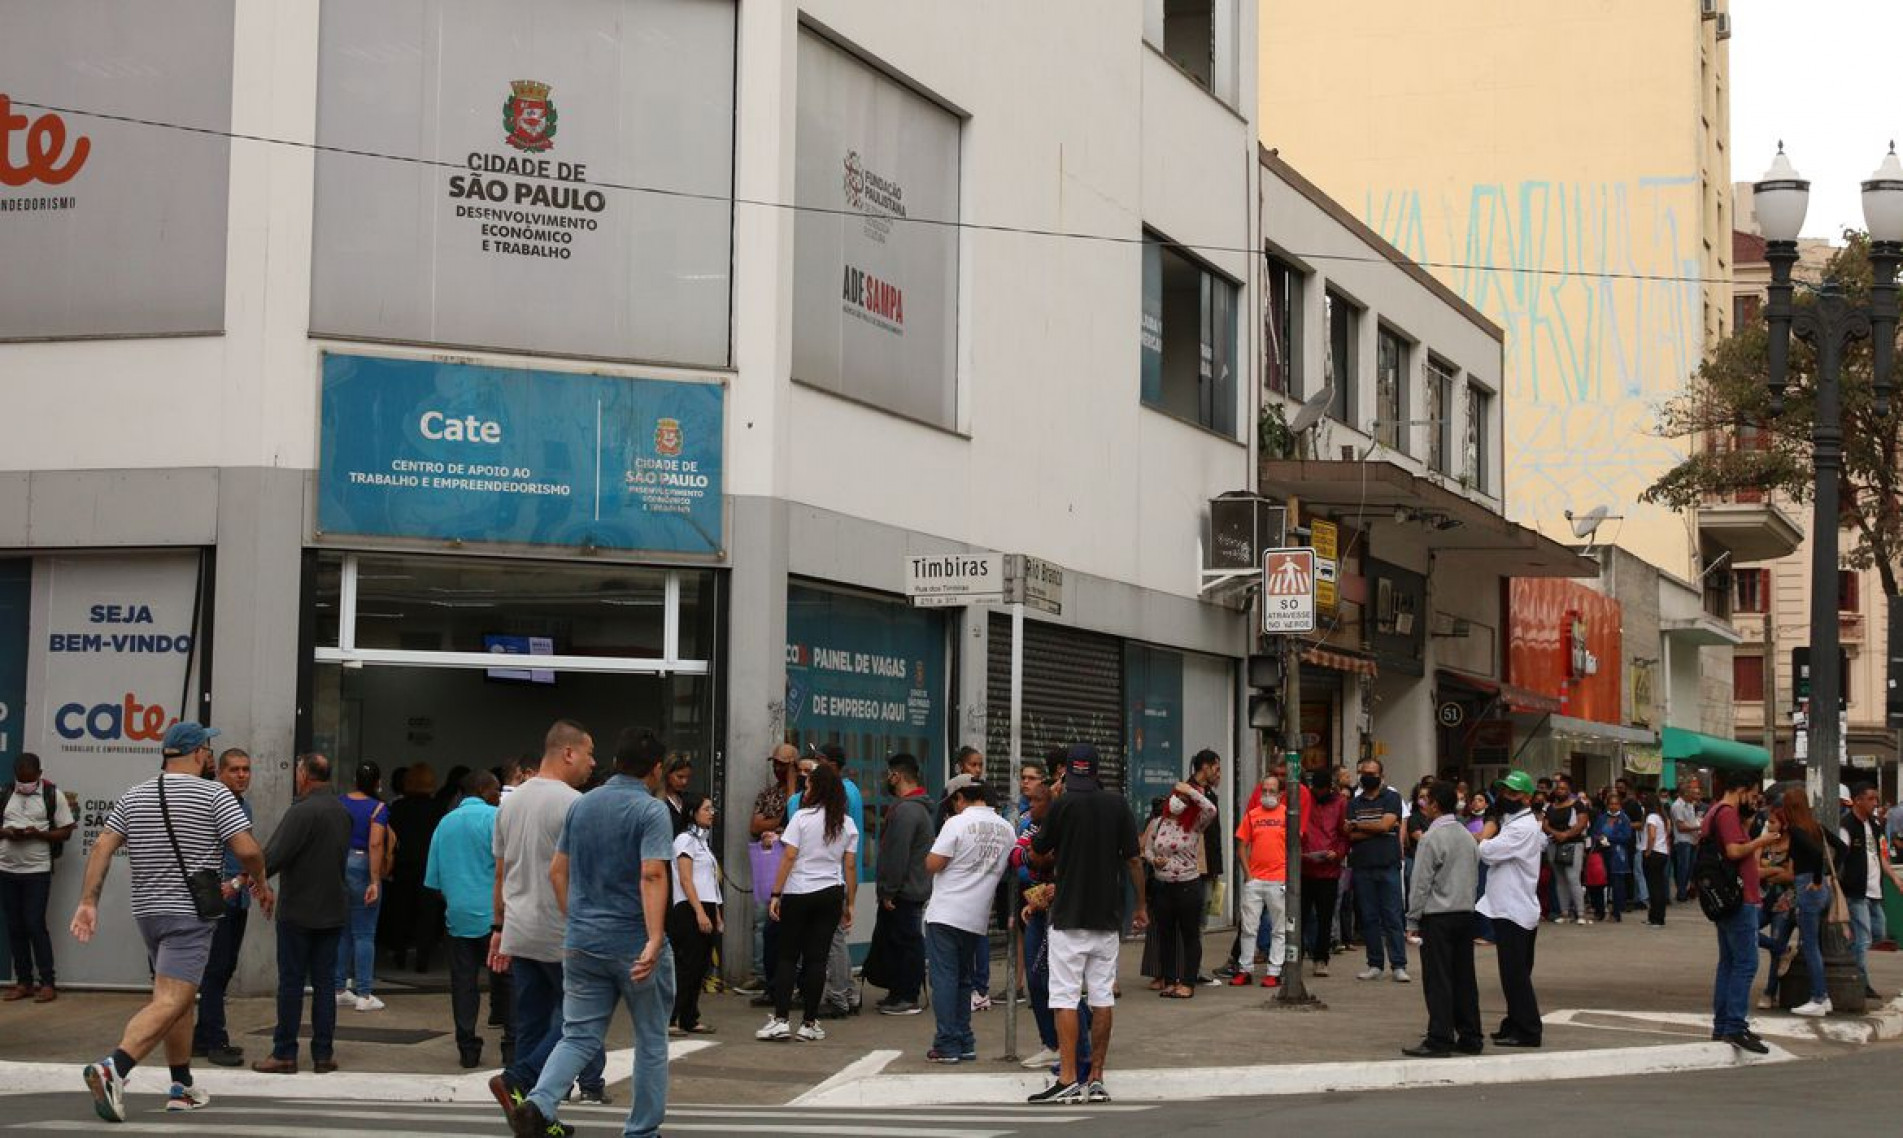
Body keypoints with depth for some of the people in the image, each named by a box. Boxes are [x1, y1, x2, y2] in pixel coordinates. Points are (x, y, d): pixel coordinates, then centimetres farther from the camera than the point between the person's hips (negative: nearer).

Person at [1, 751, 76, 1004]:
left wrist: (37, 833, -18)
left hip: (37, 870, -4)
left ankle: (48, 983, -1)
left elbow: (65, 832, -2)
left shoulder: (53, 795, -2)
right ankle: (23, 982, 13)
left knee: (35, 925, -7)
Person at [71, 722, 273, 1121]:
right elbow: (247, 849, -13)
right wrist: (260, 883, 5)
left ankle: (182, 1086, 24)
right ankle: (112, 1069, -32)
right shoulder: (213, 794, -7)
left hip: (147, 910, 7)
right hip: (190, 913, -7)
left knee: (180, 998, 20)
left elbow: (102, 847, 0)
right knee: (170, 1002, -13)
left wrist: (88, 901, -1)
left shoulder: (133, 797, 9)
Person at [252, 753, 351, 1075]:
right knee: (324, 982, 9)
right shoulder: (342, 812, 9)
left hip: (298, 910, -6)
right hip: (334, 909, 7)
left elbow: (274, 856, -22)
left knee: (291, 981, 0)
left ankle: (284, 1054, 2)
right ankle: (323, 1054, 9)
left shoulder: (302, 812, -16)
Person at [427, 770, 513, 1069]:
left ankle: (468, 1049, 6)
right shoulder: (494, 818, -6)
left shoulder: (445, 823, 11)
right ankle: (512, 1044, 1)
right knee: (506, 978, 3)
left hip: (457, 917, 4)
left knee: (463, 983, 6)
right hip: (493, 915, -4)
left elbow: (434, 880, 15)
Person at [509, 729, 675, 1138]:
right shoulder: (652, 810, -11)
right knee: (651, 1041, 11)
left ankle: (538, 1104, -16)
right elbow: (652, 875, -23)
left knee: (579, 1037, 8)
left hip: (582, 942, 5)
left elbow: (557, 870, 13)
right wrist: (655, 940, -29)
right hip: (635, 945, -5)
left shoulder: (581, 805, 8)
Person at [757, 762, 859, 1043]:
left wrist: (776, 894, -5)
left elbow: (789, 857, -9)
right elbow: (850, 866, 5)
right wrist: (849, 904, 11)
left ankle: (780, 1020, -4)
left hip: (798, 893, -3)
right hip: (831, 894, 3)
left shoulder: (802, 817, -6)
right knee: (816, 958, 6)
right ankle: (809, 1024, 6)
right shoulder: (847, 824, 5)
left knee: (788, 957, 3)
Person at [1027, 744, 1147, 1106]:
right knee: (1102, 998, 8)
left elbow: (1038, 850, 6)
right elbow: (1133, 860, 5)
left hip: (1069, 917, -4)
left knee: (1066, 998, -4)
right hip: (1107, 917, 4)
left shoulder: (1062, 804, -8)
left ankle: (1068, 1080, -10)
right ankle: (1096, 1078, 9)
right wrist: (1141, 906, 15)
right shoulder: (1116, 805, 3)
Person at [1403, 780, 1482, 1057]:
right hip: (1465, 912, 7)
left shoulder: (1431, 838, -13)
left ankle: (1439, 1040, -7)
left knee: (1437, 979, -5)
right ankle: (1469, 1038, 13)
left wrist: (1413, 918, -7)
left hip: (1437, 916, -7)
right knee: (1464, 976, 10)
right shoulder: (1467, 836, 11)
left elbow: (1421, 882, -13)